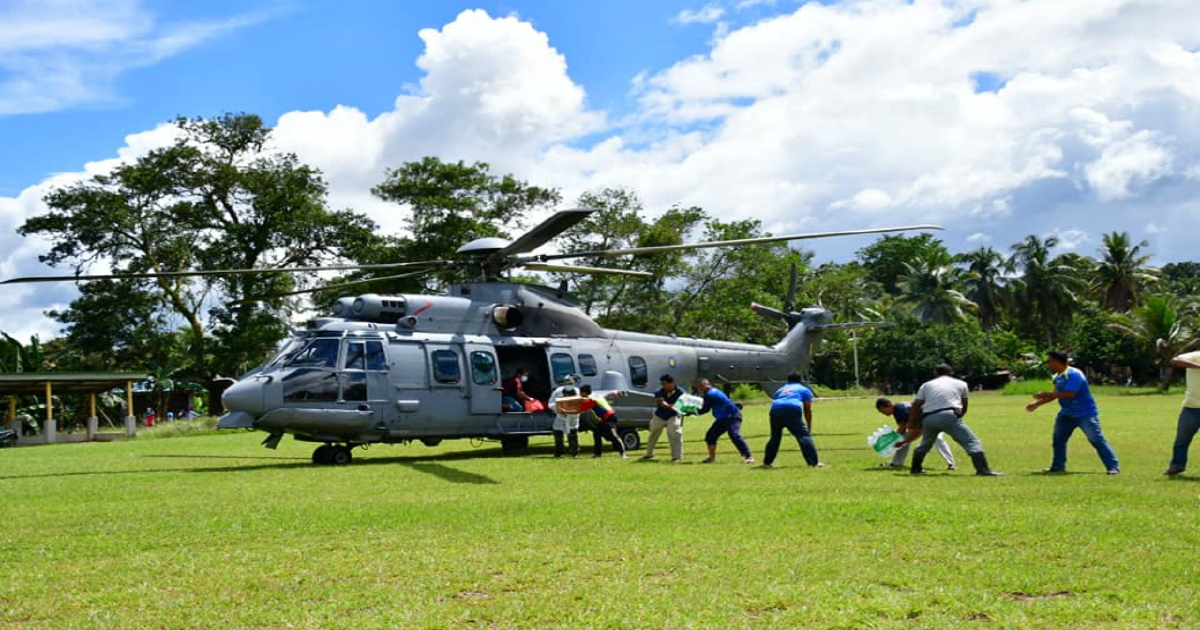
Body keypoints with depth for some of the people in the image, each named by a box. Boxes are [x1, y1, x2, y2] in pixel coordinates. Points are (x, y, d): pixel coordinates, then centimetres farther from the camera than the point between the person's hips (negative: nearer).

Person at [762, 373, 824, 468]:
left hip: (775, 410, 4)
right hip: (792, 411, -4)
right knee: (804, 435, -4)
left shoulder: (780, 390, 38)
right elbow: (807, 410, 19)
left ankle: (767, 462, 26)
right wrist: (809, 427, 22)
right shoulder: (804, 390, 27)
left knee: (775, 437, 20)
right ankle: (814, 462, -12)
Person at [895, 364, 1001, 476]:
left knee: (925, 444, 28)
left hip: (928, 419, 3)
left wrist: (912, 424, 30)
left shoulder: (927, 385, 24)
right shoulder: (961, 384, 22)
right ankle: (984, 470, -16)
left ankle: (915, 469, 35)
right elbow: (964, 408, 24)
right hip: (949, 416, -3)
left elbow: (915, 406, 21)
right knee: (972, 442, -3)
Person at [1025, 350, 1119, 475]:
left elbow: (1069, 394, -33)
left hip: (1086, 414, -9)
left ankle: (1113, 467, -5)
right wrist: (1037, 403, 14)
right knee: (1058, 439, 11)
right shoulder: (1057, 377, 6)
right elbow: (1056, 395, 18)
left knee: (1097, 440, -9)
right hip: (1067, 414, 9)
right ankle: (1058, 466, 20)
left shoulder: (1074, 374, -23)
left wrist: (1046, 394, -31)